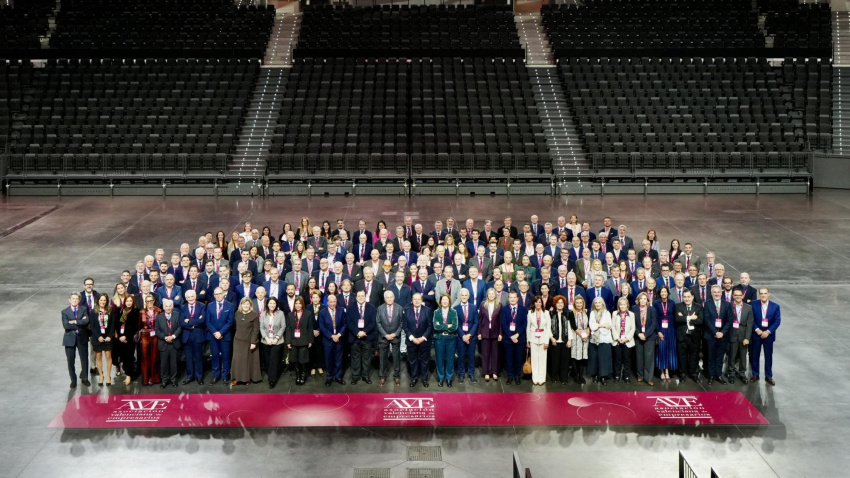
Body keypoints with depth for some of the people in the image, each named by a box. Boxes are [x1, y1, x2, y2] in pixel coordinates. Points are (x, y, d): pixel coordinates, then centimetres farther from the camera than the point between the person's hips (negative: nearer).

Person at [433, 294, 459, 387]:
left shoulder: (453, 312, 0)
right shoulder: (436, 312, 0)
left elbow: (455, 327, -13)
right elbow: (436, 326, -13)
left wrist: (442, 327, -13)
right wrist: (448, 326, -14)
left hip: (451, 338, 0)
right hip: (439, 338, 0)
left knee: (450, 359, 6)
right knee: (440, 359, 7)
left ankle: (449, 378, 18)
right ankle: (440, 378, 20)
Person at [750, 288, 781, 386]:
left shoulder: (775, 306, -4)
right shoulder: (754, 305, -4)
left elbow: (777, 321, -6)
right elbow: (751, 319, -4)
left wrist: (768, 331, -15)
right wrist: (757, 330, -15)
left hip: (768, 335, 0)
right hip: (756, 334, 0)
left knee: (768, 356, 7)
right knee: (755, 356, 7)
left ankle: (768, 376, 19)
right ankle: (755, 375, 20)